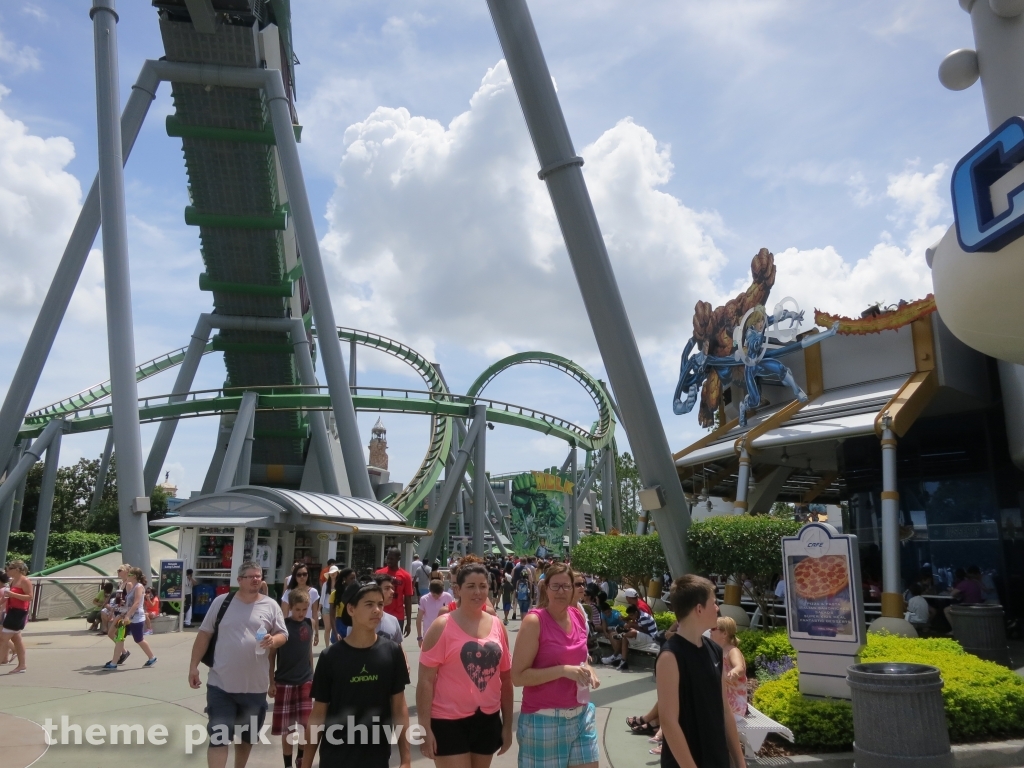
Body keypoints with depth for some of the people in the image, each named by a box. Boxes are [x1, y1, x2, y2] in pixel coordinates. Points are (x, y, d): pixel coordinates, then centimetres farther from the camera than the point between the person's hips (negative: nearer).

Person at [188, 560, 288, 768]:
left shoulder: (271, 605, -1)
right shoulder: (222, 601, -2)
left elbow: (283, 635, 3)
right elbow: (204, 634, 3)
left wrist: (273, 640, -20)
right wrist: (193, 666, -1)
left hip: (255, 685, 2)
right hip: (221, 683, -2)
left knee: (247, 735, 19)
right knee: (218, 736, -3)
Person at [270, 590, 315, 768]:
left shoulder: (310, 624, 0)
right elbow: (271, 655, -5)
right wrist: (271, 682, -6)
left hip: (306, 681, 3)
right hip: (284, 682, -3)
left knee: (306, 724, 2)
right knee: (287, 728, 6)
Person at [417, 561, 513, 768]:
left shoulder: (498, 626, 3)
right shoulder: (442, 627, -10)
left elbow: (506, 679, 9)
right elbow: (426, 681, -11)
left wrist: (507, 724, 10)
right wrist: (425, 727, -14)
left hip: (488, 720, 5)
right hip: (449, 721, -5)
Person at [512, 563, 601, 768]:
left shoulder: (578, 618, 4)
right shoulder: (534, 621, -15)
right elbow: (518, 676, -18)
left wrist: (588, 669, 0)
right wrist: (563, 670, -24)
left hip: (582, 715, 6)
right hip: (544, 719, -6)